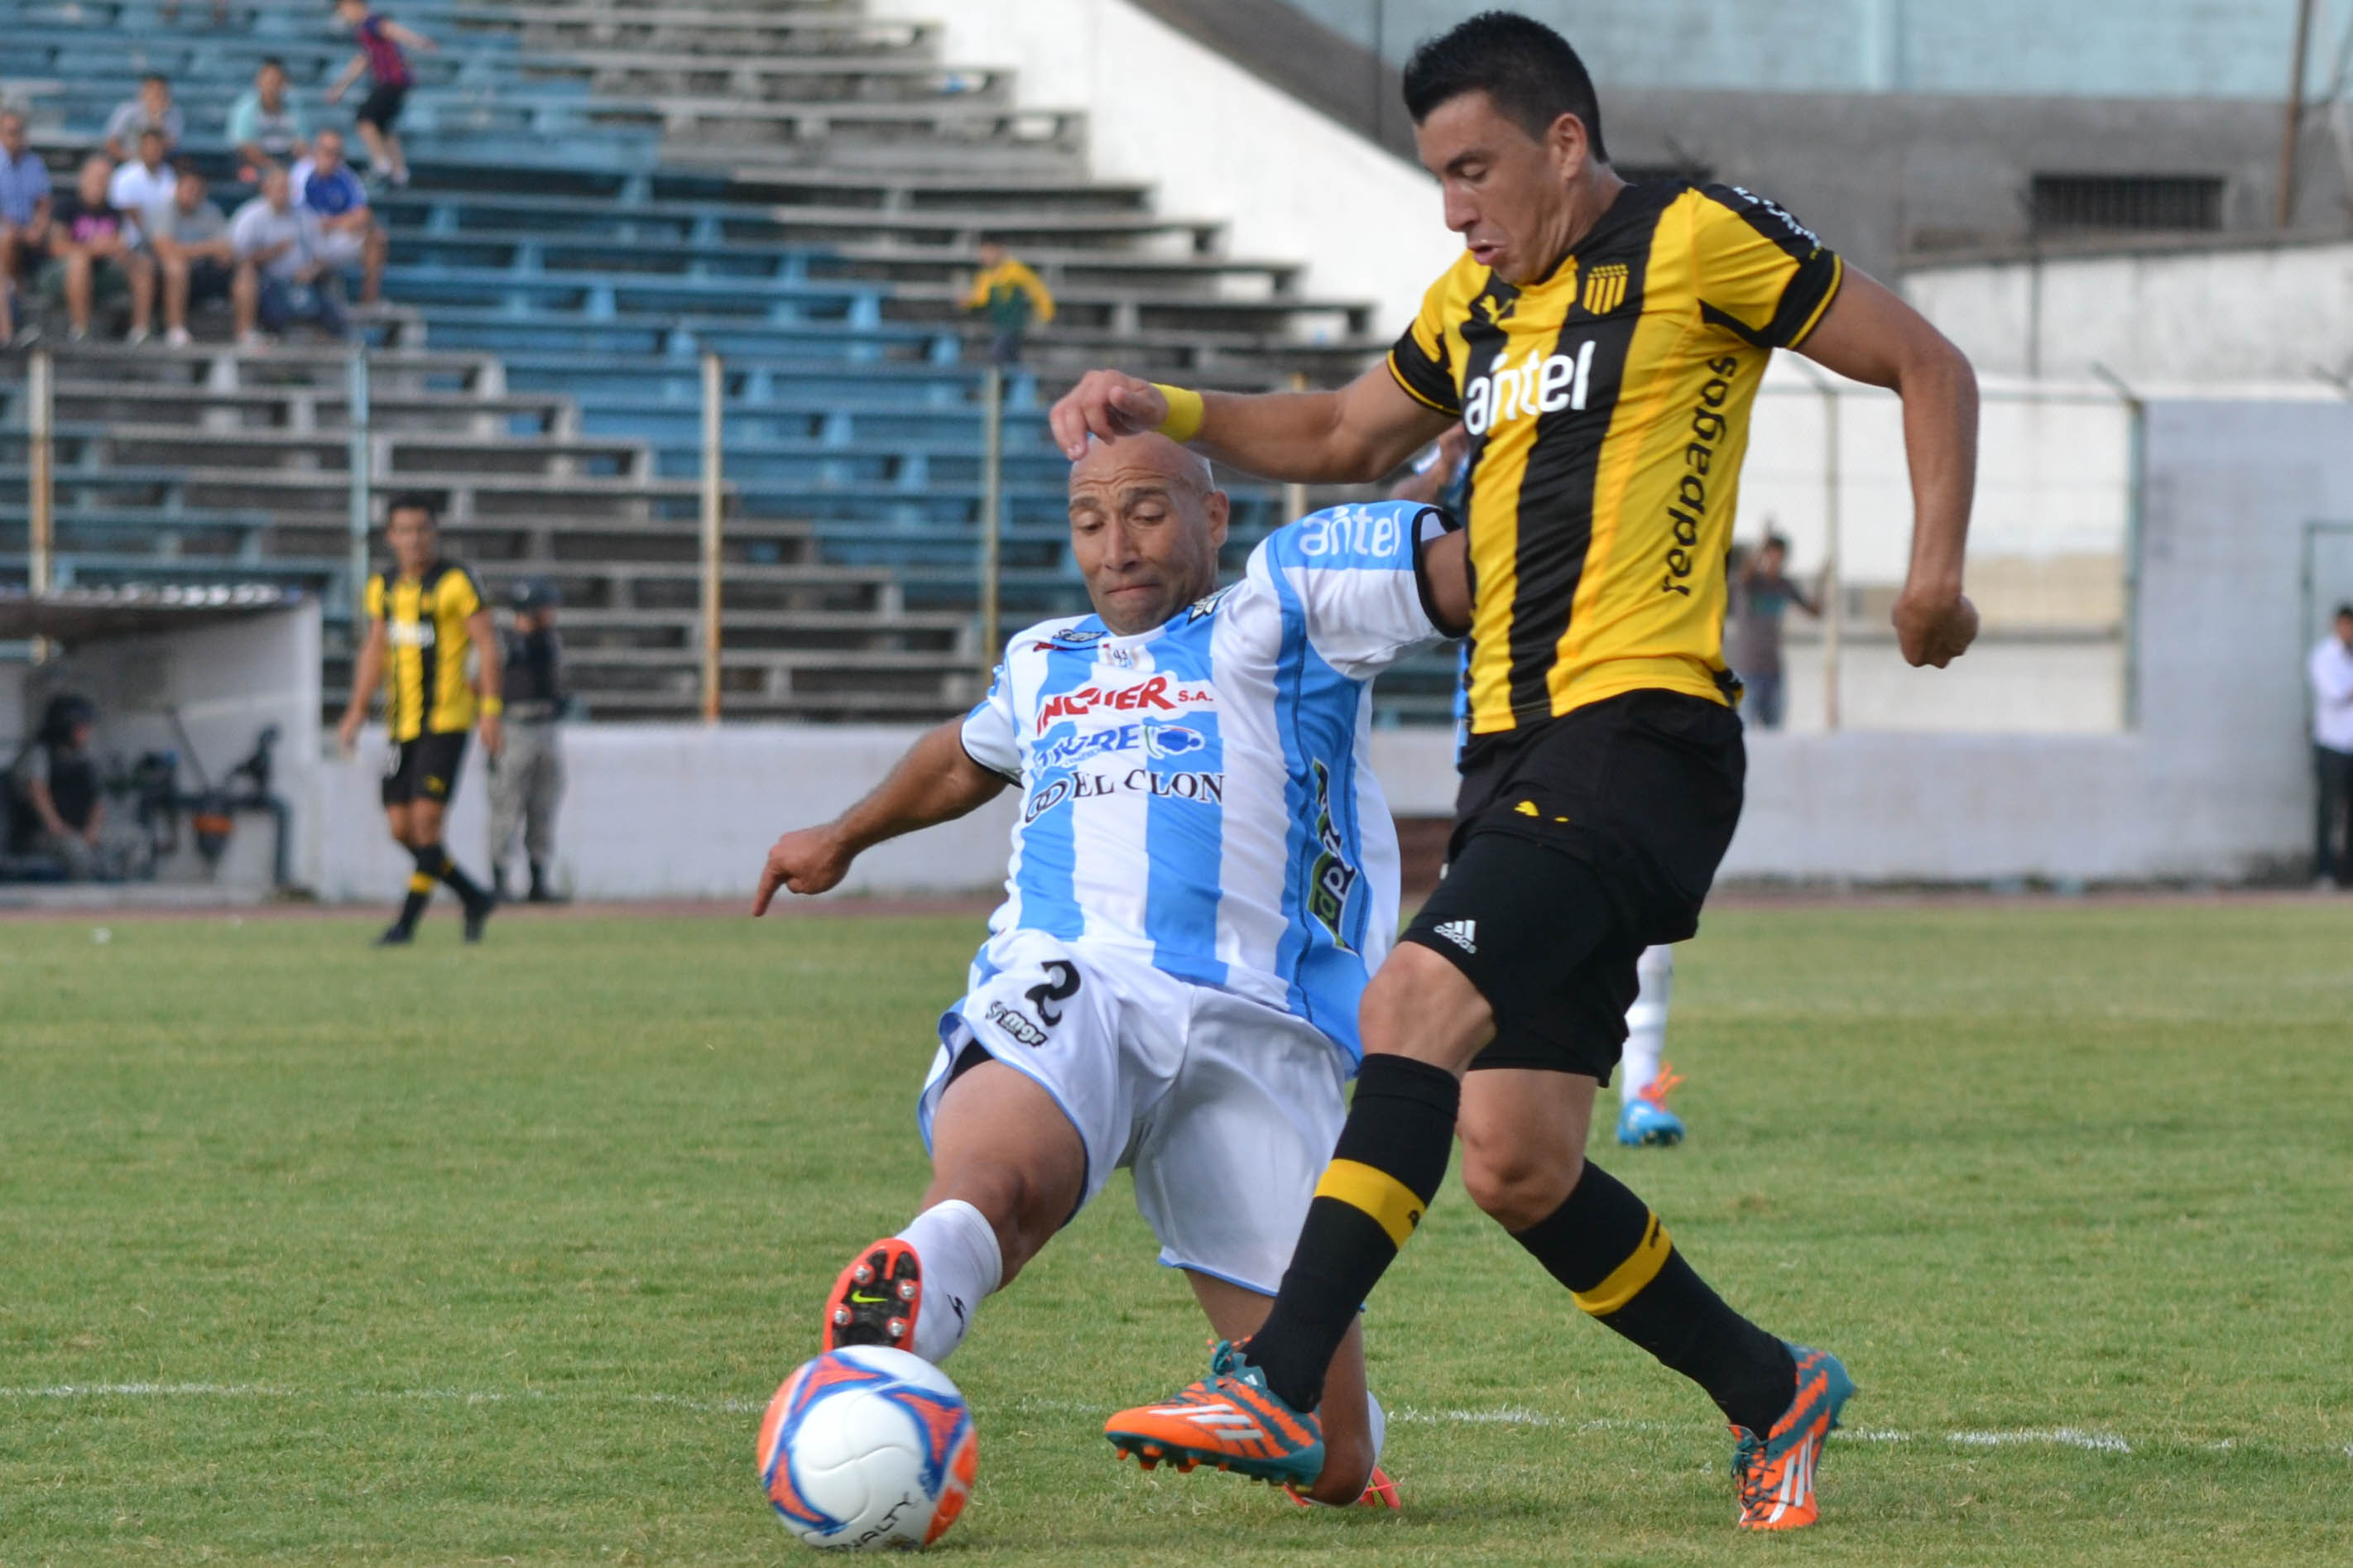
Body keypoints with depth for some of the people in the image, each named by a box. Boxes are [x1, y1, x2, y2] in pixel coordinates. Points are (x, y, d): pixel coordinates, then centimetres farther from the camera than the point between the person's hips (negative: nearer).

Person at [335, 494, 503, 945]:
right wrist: (356, 712, 14)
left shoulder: (455, 582, -7)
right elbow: (374, 650, 20)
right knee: (401, 829, 3)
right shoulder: (384, 587, 11)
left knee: (425, 819, -13)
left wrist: (491, 710, -14)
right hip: (401, 723, 6)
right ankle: (473, 898, 20)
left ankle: (407, 922, -8)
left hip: (445, 721, -6)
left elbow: (486, 645, -8)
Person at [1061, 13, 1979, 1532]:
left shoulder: (1696, 238, -2)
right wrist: (1171, 411, 21)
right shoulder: (1475, 301, 20)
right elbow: (1346, 438, 36)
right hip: (1519, 747, 8)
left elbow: (1928, 365, 2)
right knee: (1516, 1166, 2)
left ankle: (1279, 1388, -31)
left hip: (1640, 727, -8)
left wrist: (1936, 567, -11)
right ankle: (1774, 1393, 21)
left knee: (1420, 1000, -26)